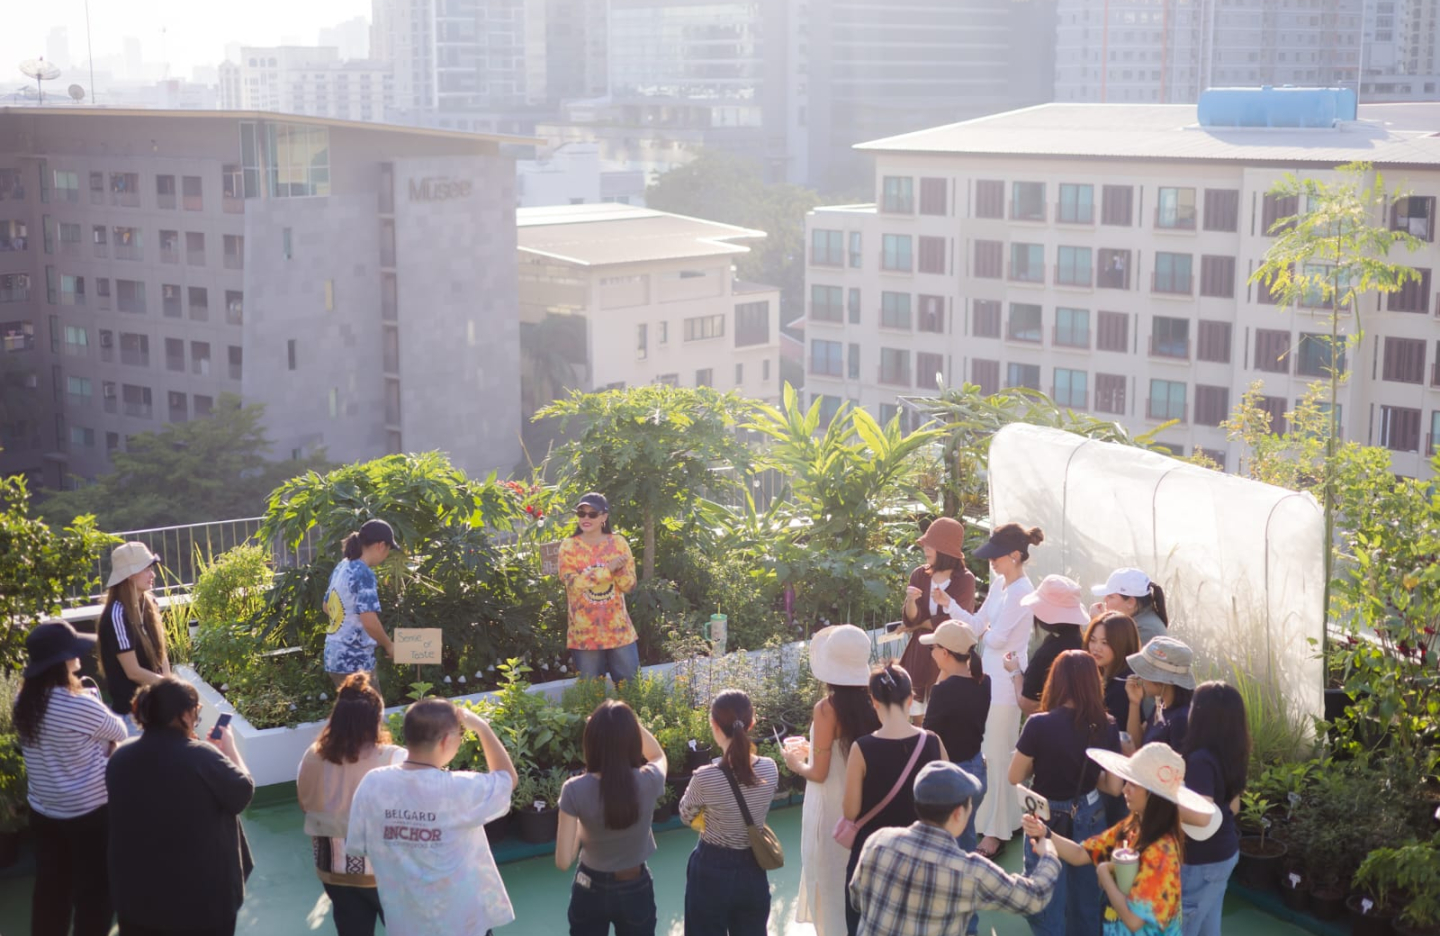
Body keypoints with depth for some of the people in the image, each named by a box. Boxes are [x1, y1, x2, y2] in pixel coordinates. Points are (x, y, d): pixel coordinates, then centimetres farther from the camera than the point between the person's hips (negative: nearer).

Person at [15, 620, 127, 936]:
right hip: (89, 812, -7)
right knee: (94, 890, 10)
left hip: (43, 811, 7)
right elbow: (119, 732, -7)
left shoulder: (25, 702, -4)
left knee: (50, 887, 20)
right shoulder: (80, 706, -26)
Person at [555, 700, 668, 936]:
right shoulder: (649, 781, -19)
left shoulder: (575, 789, -22)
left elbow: (563, 861, -17)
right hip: (636, 890, 1)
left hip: (590, 890, 0)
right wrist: (628, 721, -3)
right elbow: (658, 755, 8)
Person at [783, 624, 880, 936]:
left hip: (832, 810, -6)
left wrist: (796, 763, 2)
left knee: (830, 887, 10)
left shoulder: (827, 708, -21)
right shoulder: (870, 700, -5)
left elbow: (819, 773, -17)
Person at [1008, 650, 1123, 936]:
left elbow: (1015, 777, -10)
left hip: (1047, 819, -4)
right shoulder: (1106, 728, -9)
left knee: (1047, 909, 10)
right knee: (1086, 904, 21)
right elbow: (1114, 787, -3)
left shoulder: (1039, 724, -19)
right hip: (1089, 818, 4)